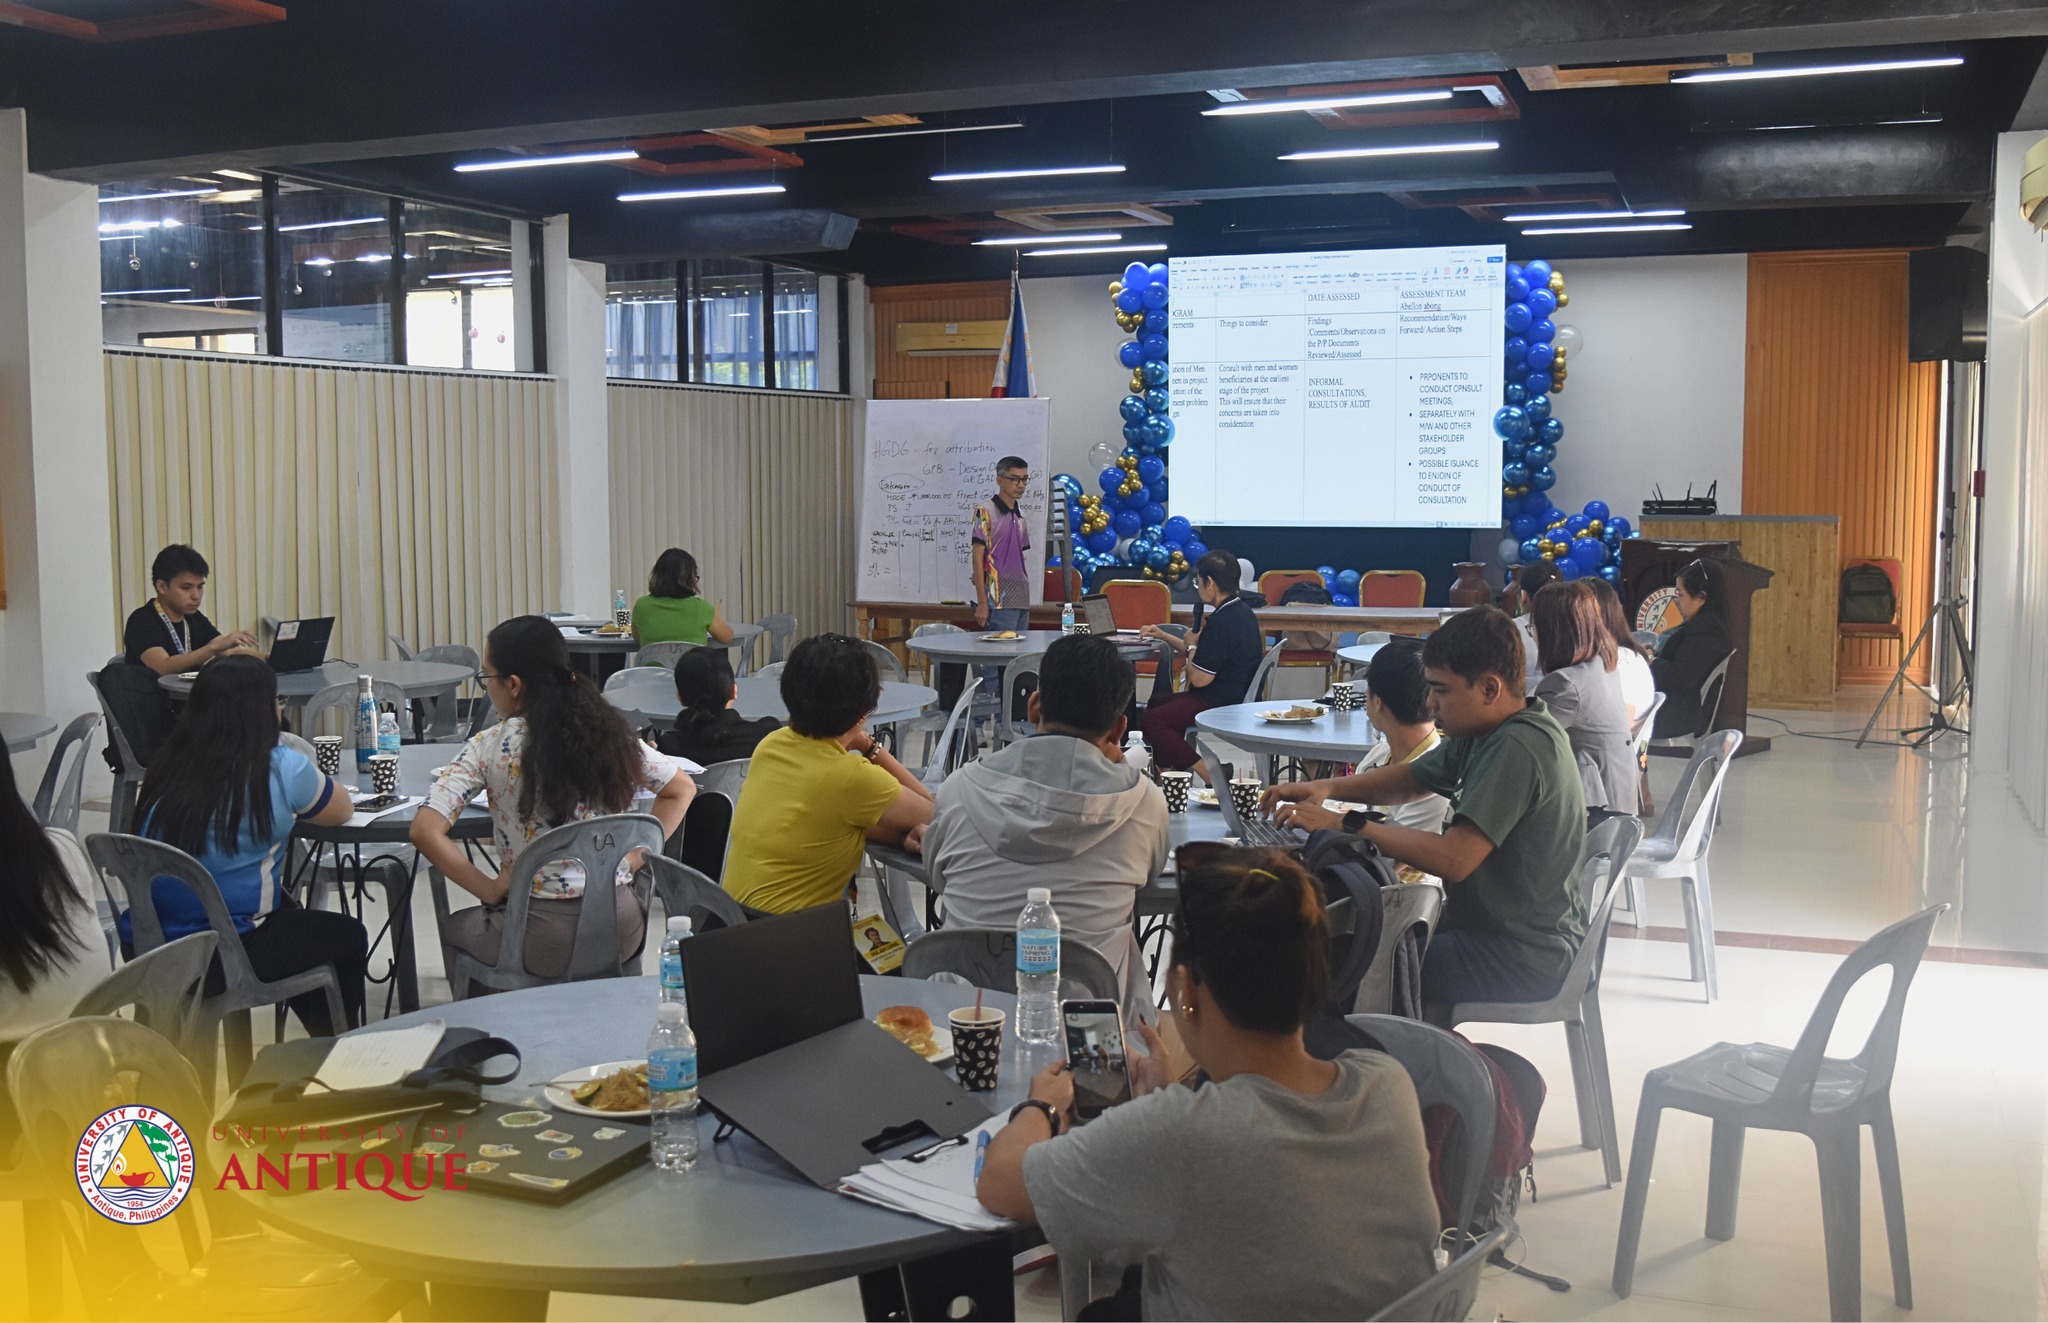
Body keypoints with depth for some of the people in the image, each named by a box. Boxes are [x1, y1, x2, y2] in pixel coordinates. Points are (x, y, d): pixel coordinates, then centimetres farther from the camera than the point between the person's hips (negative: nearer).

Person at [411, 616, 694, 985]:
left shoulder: (490, 748, -10)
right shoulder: (610, 731, 0)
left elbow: (426, 831, -17)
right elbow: (681, 788, 11)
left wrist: (489, 890, -7)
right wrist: (632, 858, 10)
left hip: (546, 941, -3)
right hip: (621, 930, 4)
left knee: (456, 926, 29)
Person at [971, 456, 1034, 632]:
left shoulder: (1020, 516, 17)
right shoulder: (985, 512, -4)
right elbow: (977, 559, -8)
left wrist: (1025, 599, 14)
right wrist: (982, 603, -13)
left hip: (1022, 602, 7)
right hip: (998, 604, -7)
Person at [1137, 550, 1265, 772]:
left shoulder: (1222, 622, -23)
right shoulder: (1242, 612, 10)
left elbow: (1199, 679, -22)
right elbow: (1204, 654, 23)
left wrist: (1191, 646, -4)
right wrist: (1163, 636, 22)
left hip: (1221, 703, -11)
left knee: (1151, 720, -17)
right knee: (1155, 706, 20)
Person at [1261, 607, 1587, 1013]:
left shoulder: (1518, 748, -26)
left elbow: (1453, 859, -32)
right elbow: (1412, 779, 16)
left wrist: (1345, 825, -26)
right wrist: (1327, 789, -2)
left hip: (1522, 960, -9)